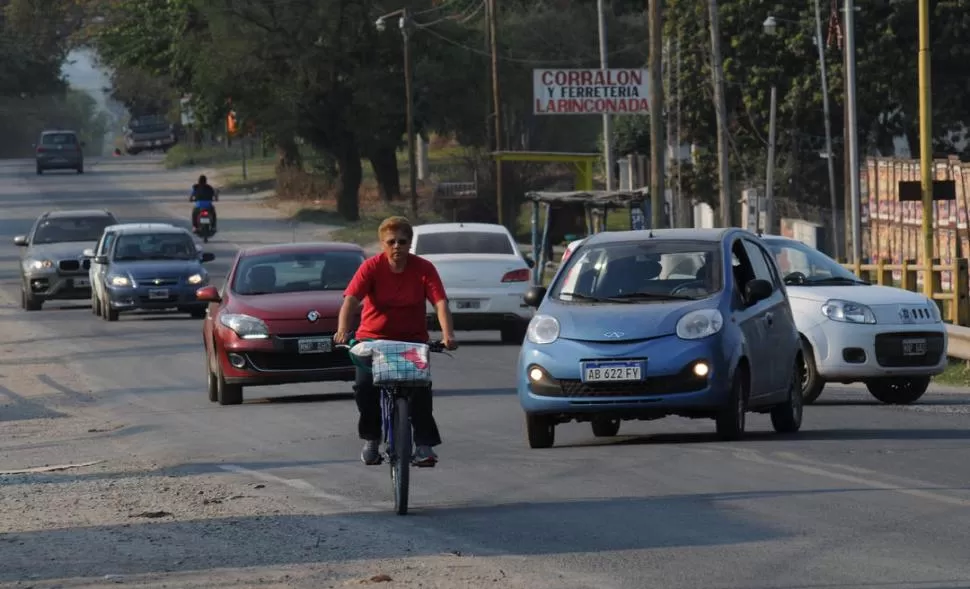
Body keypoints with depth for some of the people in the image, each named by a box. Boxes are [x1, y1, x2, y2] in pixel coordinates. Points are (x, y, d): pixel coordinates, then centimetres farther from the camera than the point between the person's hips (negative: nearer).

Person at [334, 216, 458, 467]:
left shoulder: (424, 269, -8)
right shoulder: (372, 267, -10)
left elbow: (440, 302, -17)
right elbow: (351, 299, -20)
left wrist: (448, 334, -34)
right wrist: (343, 330, -38)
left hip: (413, 339, 0)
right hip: (373, 337, 0)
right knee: (365, 385, -20)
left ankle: (424, 444, -10)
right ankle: (371, 439, 2)